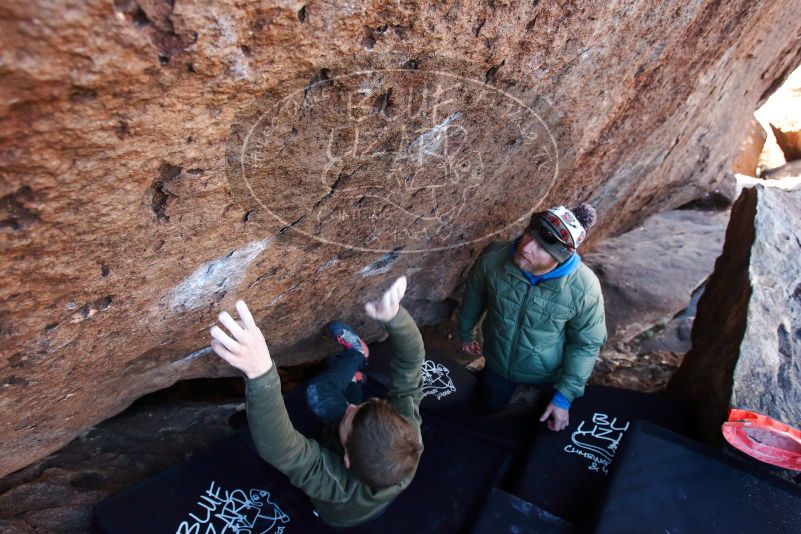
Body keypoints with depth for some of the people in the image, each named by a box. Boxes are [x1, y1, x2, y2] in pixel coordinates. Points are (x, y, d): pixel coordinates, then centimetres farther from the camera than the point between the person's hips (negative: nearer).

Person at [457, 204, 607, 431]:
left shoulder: (584, 288, -34)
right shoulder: (493, 258, -29)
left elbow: (587, 344, -17)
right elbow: (474, 295, -7)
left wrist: (564, 396, -16)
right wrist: (465, 333, 10)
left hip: (549, 374, -1)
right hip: (498, 363, 2)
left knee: (557, 427, 27)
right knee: (492, 407, 29)